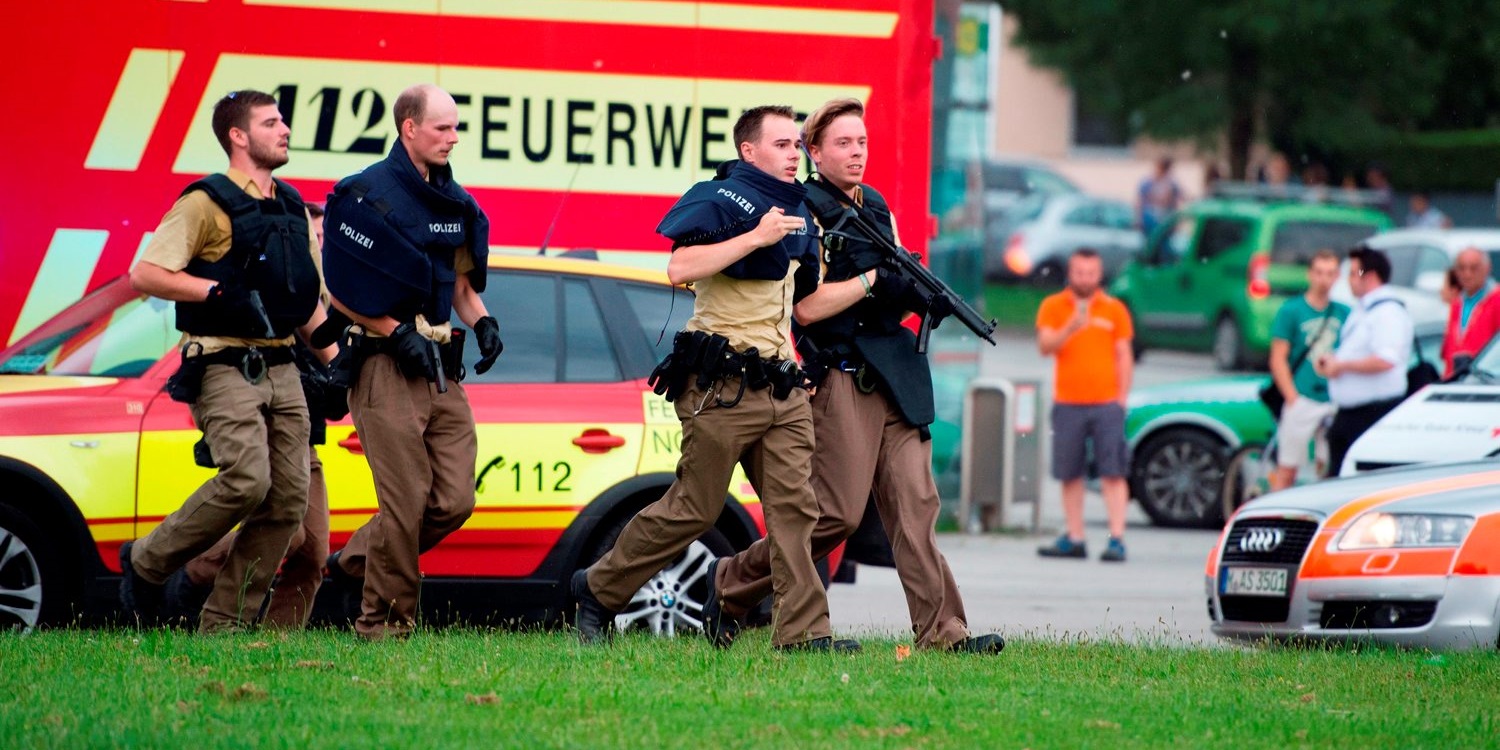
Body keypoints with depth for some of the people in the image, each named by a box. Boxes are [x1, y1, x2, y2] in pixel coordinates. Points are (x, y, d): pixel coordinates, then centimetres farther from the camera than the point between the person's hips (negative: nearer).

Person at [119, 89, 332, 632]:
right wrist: (218, 290, -19)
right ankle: (146, 563, -2)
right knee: (246, 480, -22)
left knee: (288, 499, -2)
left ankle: (224, 624, 4)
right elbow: (144, 274, -12)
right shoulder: (207, 204, -5)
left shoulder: (292, 208, 18)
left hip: (280, 369, 7)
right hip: (224, 367, -7)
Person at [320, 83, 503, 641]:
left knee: (454, 501, 3)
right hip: (388, 365, -7)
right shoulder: (368, 194, -8)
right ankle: (384, 621, 1)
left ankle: (356, 562, 21)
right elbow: (341, 291, -10)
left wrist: (482, 321, 6)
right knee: (406, 502, -9)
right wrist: (398, 333, -15)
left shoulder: (453, 201, 15)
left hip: (441, 369, 7)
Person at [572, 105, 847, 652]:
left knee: (794, 506, -4)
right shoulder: (719, 201, -8)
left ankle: (804, 632, -8)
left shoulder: (797, 212, 18)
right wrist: (755, 237, -25)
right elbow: (680, 268, -25)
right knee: (692, 510, -1)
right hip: (722, 386, -7)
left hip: (782, 388, 7)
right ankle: (599, 590, 15)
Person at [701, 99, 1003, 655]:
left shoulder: (877, 207, 18)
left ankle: (940, 631, -7)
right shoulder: (805, 213, -6)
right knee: (838, 514, -8)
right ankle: (730, 582, 10)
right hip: (842, 379, -7)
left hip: (894, 375, 7)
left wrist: (922, 294, 2)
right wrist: (872, 279, -13)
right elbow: (808, 307, -13)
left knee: (915, 504, -2)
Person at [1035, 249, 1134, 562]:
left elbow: (1124, 356, 9)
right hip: (1067, 403, 1)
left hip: (1106, 403, -1)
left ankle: (1117, 539, -12)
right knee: (1070, 474, 4)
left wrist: (1122, 398, 1)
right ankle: (1074, 539, 10)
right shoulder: (1052, 307, 6)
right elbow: (1045, 346, -6)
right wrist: (1071, 328, -23)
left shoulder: (1114, 310, 8)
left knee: (1113, 473, -8)